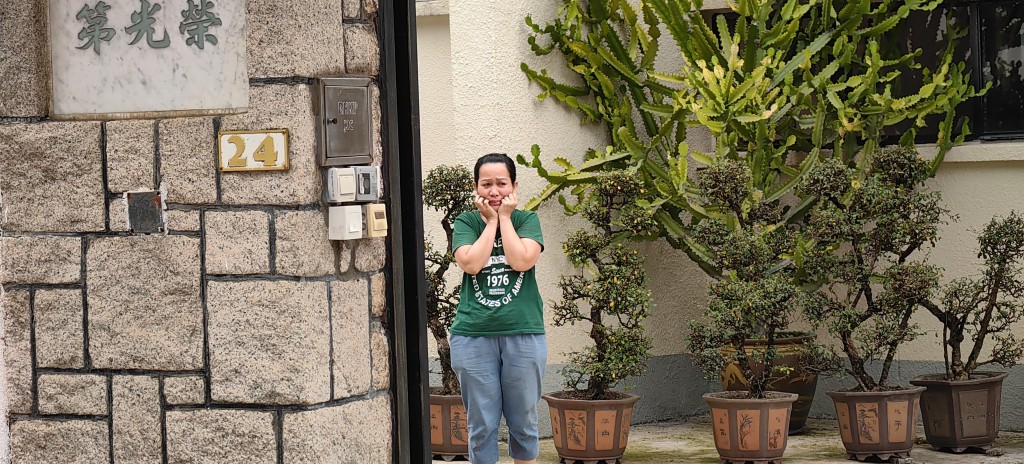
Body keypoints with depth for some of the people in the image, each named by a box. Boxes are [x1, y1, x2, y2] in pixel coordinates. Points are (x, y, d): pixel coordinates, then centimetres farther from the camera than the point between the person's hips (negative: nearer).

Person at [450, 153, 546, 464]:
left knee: (523, 423, 9)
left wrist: (505, 217, -4)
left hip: (523, 334, 0)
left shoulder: (526, 220, 6)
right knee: (481, 426, 3)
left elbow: (522, 260, -12)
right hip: (473, 335, 0)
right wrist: (491, 220, -4)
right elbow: (470, 262, -12)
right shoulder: (466, 223, 6)